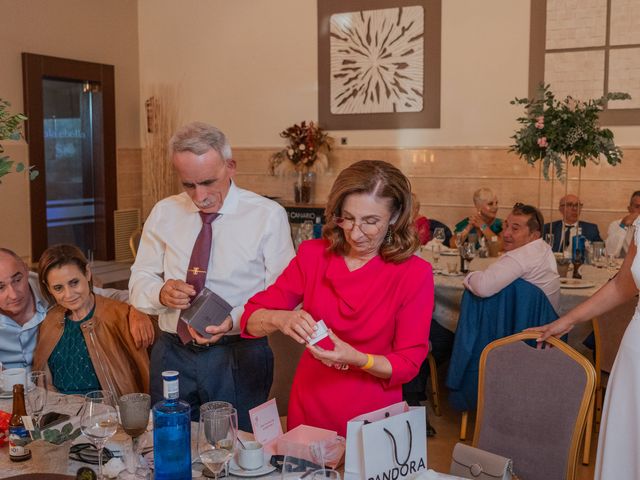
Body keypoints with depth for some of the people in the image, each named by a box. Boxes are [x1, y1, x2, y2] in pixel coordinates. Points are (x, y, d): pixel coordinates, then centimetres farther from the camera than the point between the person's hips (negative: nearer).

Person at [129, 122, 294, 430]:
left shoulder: (268, 216, -6)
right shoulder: (164, 213, 5)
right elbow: (139, 281, 9)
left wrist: (233, 321, -25)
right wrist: (161, 293, -14)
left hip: (238, 357, -3)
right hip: (172, 353, 3)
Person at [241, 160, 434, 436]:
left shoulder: (416, 274, -12)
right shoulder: (313, 255, -5)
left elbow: (408, 363, -9)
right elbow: (251, 318, -5)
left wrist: (357, 359, -27)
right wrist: (280, 319, -27)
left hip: (373, 422, -2)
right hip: (308, 412, 2)